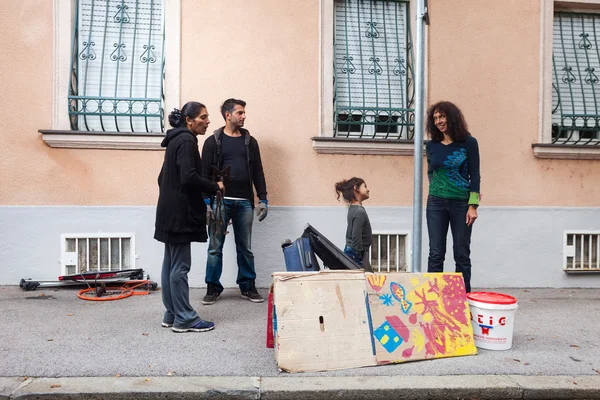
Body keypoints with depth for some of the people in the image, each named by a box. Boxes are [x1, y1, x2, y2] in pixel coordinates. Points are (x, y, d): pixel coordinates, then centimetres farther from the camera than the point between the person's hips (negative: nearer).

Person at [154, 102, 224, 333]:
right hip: (180, 212, -10)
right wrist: (215, 187, -10)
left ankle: (171, 315, 20)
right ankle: (184, 319, 3)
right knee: (180, 266, -5)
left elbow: (164, 177, 21)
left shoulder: (176, 139, 18)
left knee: (170, 264, 12)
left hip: (171, 211, 10)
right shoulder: (186, 140, -12)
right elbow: (189, 177, -23)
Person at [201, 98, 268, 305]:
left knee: (245, 248, 9)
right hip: (220, 201, -2)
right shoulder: (213, 141, 2)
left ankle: (248, 287, 20)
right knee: (215, 248, 3)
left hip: (244, 203, 3)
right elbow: (205, 174, -1)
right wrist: (206, 202, -9)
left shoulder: (250, 141, 11)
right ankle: (213, 288, 16)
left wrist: (263, 200, 4)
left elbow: (258, 172, 10)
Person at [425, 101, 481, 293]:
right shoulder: (432, 145, 6)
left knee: (462, 254, 5)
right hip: (436, 204, 2)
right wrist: (436, 188, 7)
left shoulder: (468, 143, -2)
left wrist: (473, 206, -9)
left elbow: (474, 175, -3)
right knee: (436, 252, 3)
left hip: (461, 204, -2)